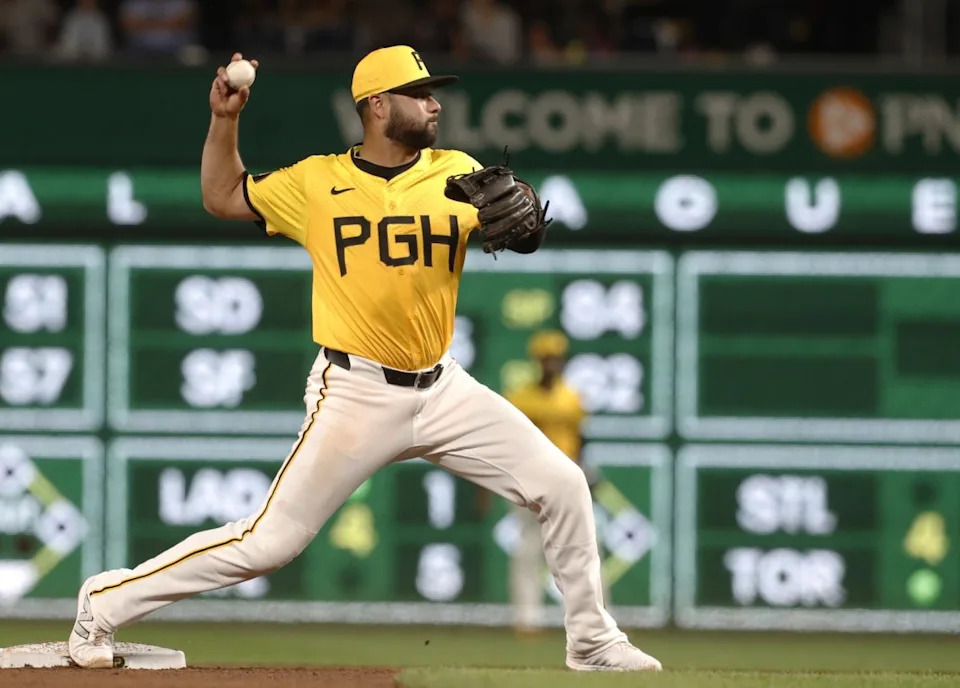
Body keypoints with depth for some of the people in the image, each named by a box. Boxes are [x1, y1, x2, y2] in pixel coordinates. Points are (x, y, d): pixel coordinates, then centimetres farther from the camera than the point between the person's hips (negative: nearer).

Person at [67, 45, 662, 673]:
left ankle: (593, 641, 14)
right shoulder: (317, 182, -1)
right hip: (355, 396, -4)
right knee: (269, 542, -8)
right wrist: (225, 119, -1)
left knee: (562, 485, -3)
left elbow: (524, 239, -6)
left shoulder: (456, 173, 4)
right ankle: (107, 603, 4)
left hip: (443, 389, 4)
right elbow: (222, 197, 11)